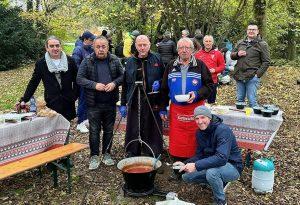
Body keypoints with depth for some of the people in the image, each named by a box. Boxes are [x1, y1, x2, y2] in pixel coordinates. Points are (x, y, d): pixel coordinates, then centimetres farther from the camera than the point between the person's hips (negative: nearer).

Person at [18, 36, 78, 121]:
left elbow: (76, 80, 8)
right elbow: (33, 83, 5)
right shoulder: (41, 63, 2)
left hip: (68, 103, 1)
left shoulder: (70, 61, 3)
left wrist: (75, 96, 0)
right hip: (51, 104, -1)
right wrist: (24, 100, 0)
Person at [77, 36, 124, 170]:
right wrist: (94, 85, -19)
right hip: (94, 103, -2)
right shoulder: (87, 61, -4)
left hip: (110, 103, 2)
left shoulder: (115, 60, 2)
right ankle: (94, 156, 20)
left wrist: (115, 83, -13)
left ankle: (106, 153, 30)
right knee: (94, 131, 5)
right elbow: (80, 79, -5)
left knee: (109, 130, 13)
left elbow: (122, 76, 7)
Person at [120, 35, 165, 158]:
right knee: (133, 131, 6)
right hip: (134, 102, 2)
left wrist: (159, 83, -12)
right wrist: (123, 104, 8)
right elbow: (125, 84, 10)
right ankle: (131, 156, 20)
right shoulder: (130, 62, 9)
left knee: (153, 130, 3)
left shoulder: (157, 59, 3)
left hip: (153, 102, -1)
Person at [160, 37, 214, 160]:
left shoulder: (200, 66, 2)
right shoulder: (171, 66, 10)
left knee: (194, 139, 3)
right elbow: (164, 89, 13)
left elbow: (209, 86, 1)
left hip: (195, 109, -2)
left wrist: (197, 94, -17)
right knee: (176, 140, 3)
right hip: (175, 109, 2)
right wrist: (163, 108, 10)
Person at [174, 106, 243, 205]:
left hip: (232, 167, -8)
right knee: (186, 176, 0)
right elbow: (200, 155, 2)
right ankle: (220, 182, 14)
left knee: (211, 172, -37)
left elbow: (222, 158, -37)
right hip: (213, 165, 8)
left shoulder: (223, 130, -26)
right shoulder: (200, 132, -1)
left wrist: (196, 165, -41)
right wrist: (185, 164, -17)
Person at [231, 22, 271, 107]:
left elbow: (266, 62, -3)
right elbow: (232, 55, 20)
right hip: (239, 76, 5)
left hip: (252, 77, -5)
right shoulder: (240, 43, 14)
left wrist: (258, 74, -12)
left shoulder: (262, 44, -1)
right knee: (239, 100, 13)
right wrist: (237, 54, -3)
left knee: (252, 101, -5)